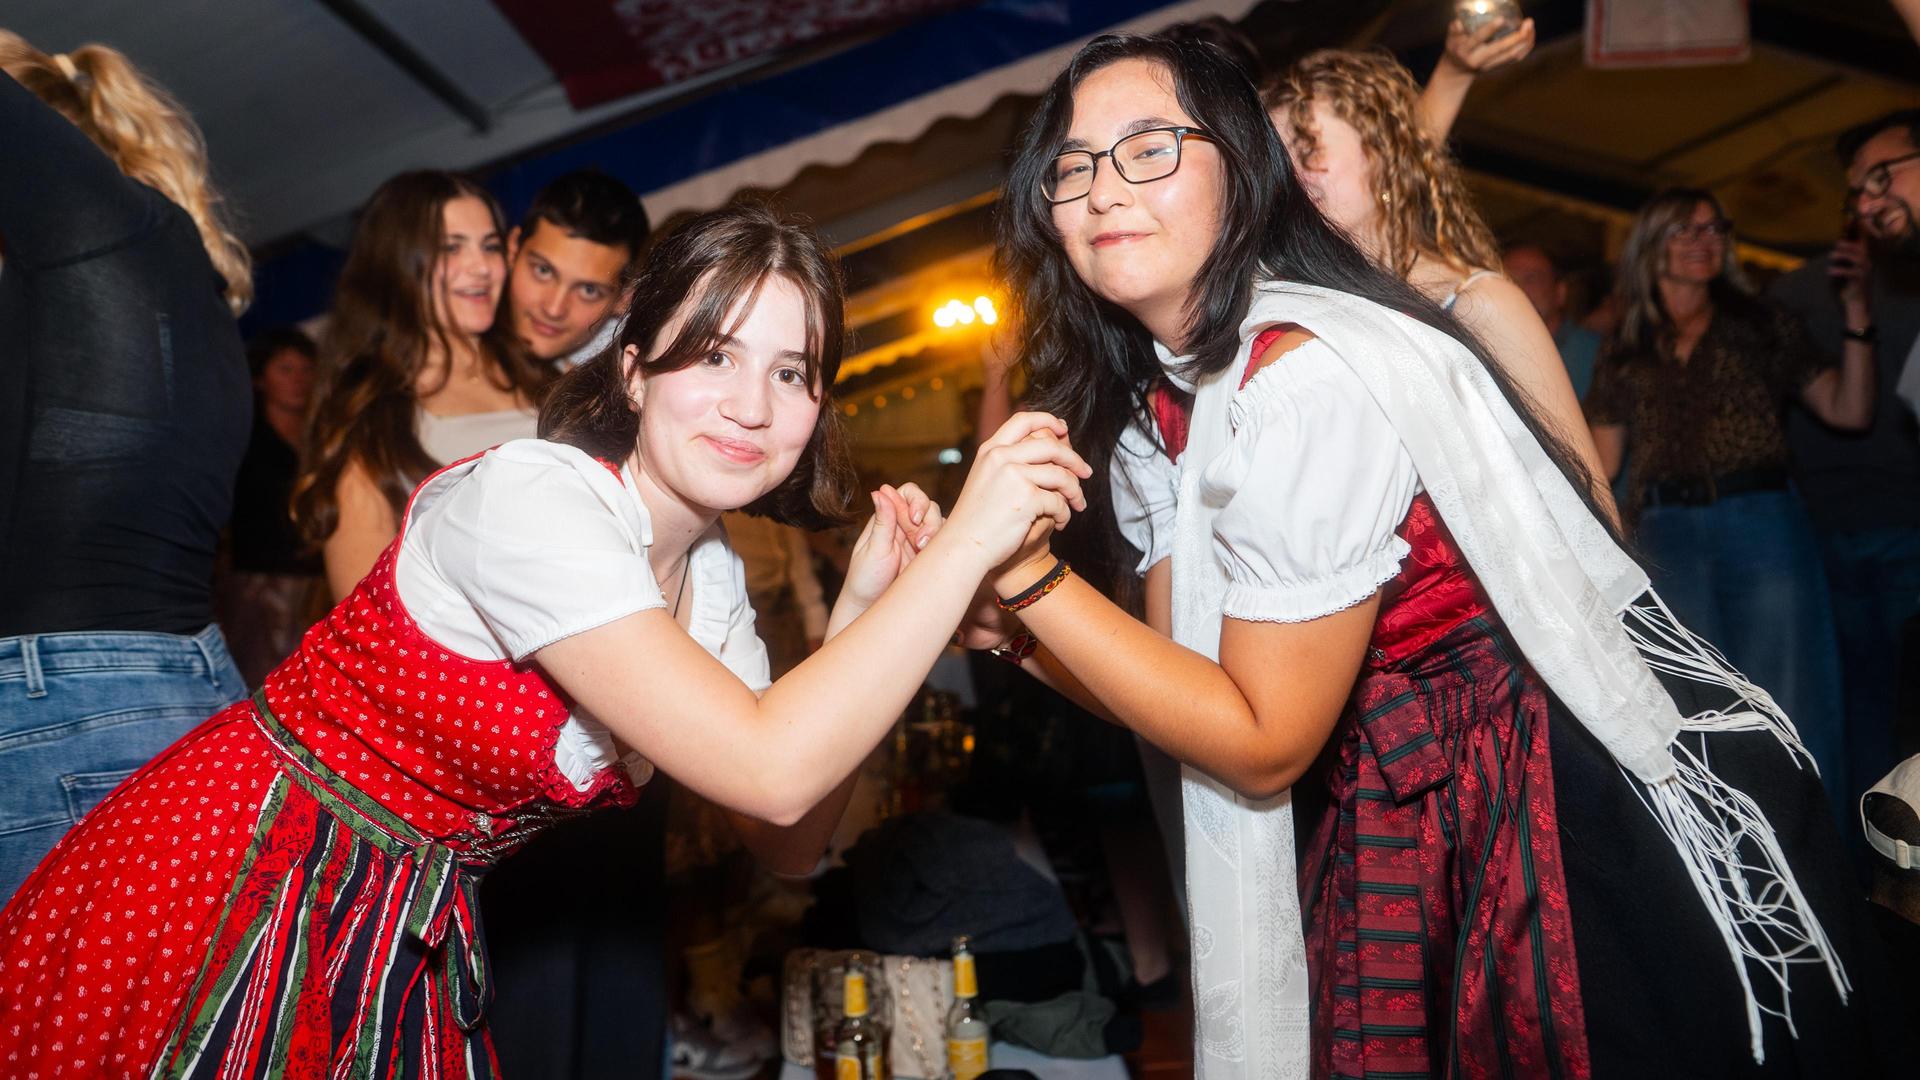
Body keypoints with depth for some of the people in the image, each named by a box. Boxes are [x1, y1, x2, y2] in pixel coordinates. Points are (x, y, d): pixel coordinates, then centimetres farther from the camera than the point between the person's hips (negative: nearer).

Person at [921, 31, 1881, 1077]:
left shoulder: (1307, 382, -26)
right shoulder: (1152, 410, 1)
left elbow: (1264, 742, -22)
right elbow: (1179, 675, 1)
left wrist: (1032, 576, -25)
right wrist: (1010, 626, -15)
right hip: (1402, 814, 8)